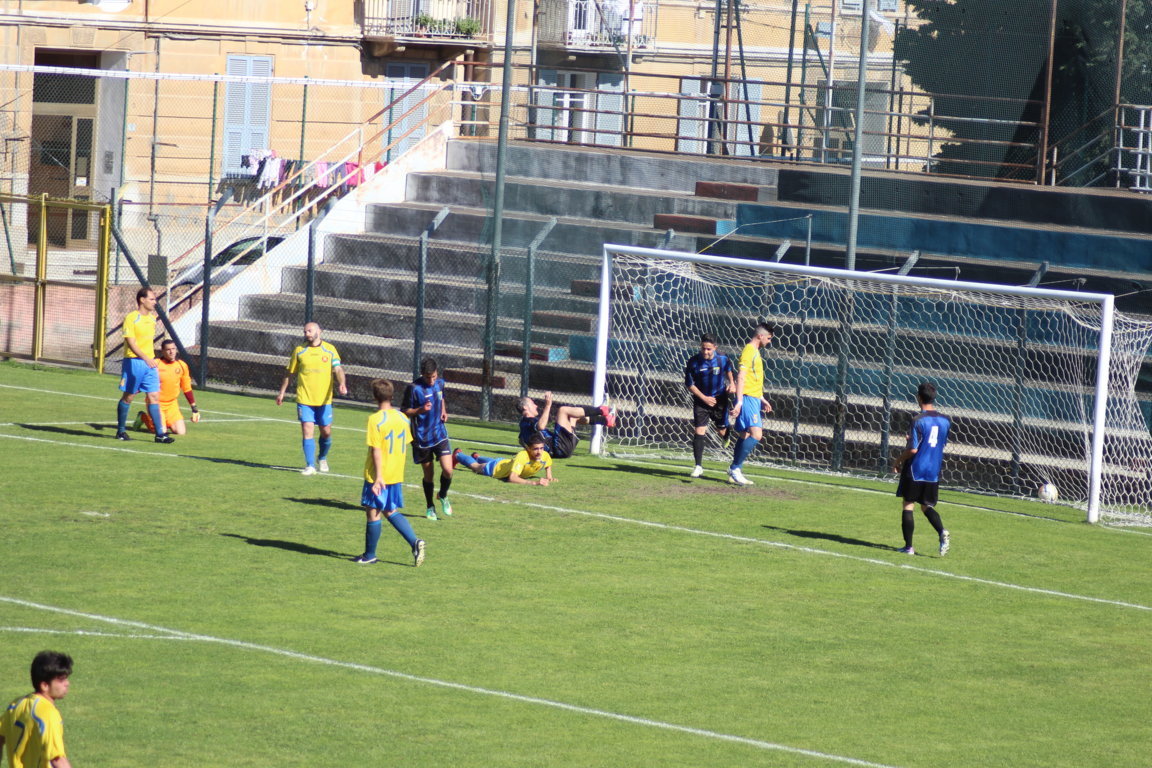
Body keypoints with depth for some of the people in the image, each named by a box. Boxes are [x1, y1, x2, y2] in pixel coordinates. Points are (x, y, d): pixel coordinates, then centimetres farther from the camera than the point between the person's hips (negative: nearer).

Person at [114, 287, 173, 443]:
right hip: (134, 361, -6)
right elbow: (131, 342, -18)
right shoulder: (131, 318, -10)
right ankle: (121, 430, 16)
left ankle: (160, 433, -5)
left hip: (149, 362, 6)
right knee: (128, 396, 4)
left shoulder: (152, 318, 12)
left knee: (154, 397, -2)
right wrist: (146, 358, -29)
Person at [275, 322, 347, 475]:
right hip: (304, 399, 0)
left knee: (326, 432, 7)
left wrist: (342, 383, -25)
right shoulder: (299, 351, 4)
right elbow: (290, 373, 13)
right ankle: (310, 466, -6)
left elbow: (338, 369, -6)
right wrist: (282, 392, 15)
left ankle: (322, 458, 33)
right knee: (307, 431, -9)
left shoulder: (330, 349, 2)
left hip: (324, 399, 0)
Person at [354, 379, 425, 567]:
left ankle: (369, 554, 15)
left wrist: (378, 477, -18)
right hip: (397, 476, 6)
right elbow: (405, 448, 10)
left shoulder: (375, 419, -16)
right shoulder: (402, 418, 3)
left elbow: (376, 451, -18)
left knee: (373, 513, 6)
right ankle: (414, 542, 1)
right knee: (391, 512, 18)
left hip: (379, 476, -6)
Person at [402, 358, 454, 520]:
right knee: (428, 474, 6)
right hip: (422, 438, -3)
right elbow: (405, 412, -8)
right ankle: (430, 508, 26)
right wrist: (421, 410, -25)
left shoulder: (440, 383, 3)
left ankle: (443, 496, 20)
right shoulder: (414, 388, -14)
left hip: (440, 434, 3)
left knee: (448, 470, -10)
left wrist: (443, 411, 5)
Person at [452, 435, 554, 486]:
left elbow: (548, 465, -3)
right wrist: (533, 482, -65)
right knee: (475, 466, 29)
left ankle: (477, 457, 74)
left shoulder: (545, 456, -30)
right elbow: (512, 478, -59)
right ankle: (458, 455, 60)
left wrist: (549, 477, -20)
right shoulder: (522, 456, -49)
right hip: (495, 468, -6)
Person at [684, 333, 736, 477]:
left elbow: (729, 370, 16)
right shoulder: (693, 362, -14)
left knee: (722, 432, 10)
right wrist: (704, 398, -11)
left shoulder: (723, 360, -9)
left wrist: (732, 384, -1)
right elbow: (689, 385, -6)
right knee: (699, 431, -12)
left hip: (720, 399, 1)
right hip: (701, 400, -1)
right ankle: (698, 466, -7)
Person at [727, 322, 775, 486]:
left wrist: (762, 399, 34)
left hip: (753, 399, 10)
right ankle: (735, 468, -16)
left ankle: (735, 472, 11)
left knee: (744, 436, 10)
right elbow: (741, 377, -20)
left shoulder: (755, 352, 19)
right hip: (748, 398, -10)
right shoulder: (749, 351, -12)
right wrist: (739, 401, -26)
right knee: (756, 434, -18)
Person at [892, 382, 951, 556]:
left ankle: (908, 546, 6)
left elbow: (913, 449, -18)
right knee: (927, 506, 14)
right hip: (934, 470, 5)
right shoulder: (945, 420, 4)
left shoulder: (919, 421, -16)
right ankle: (942, 532, -13)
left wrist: (898, 461, -1)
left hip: (915, 470, -5)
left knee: (908, 505, 6)